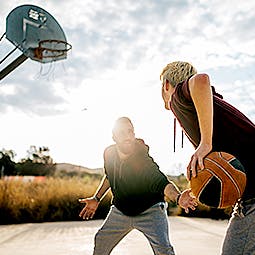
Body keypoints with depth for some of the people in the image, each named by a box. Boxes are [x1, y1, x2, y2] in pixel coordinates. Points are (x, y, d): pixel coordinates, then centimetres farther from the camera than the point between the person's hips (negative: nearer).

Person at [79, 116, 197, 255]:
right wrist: (96, 199, 12)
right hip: (120, 211, 5)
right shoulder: (109, 153, -11)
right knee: (101, 241, 8)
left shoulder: (144, 161, -30)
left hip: (149, 212, -5)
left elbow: (162, 182, -42)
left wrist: (178, 197, -62)